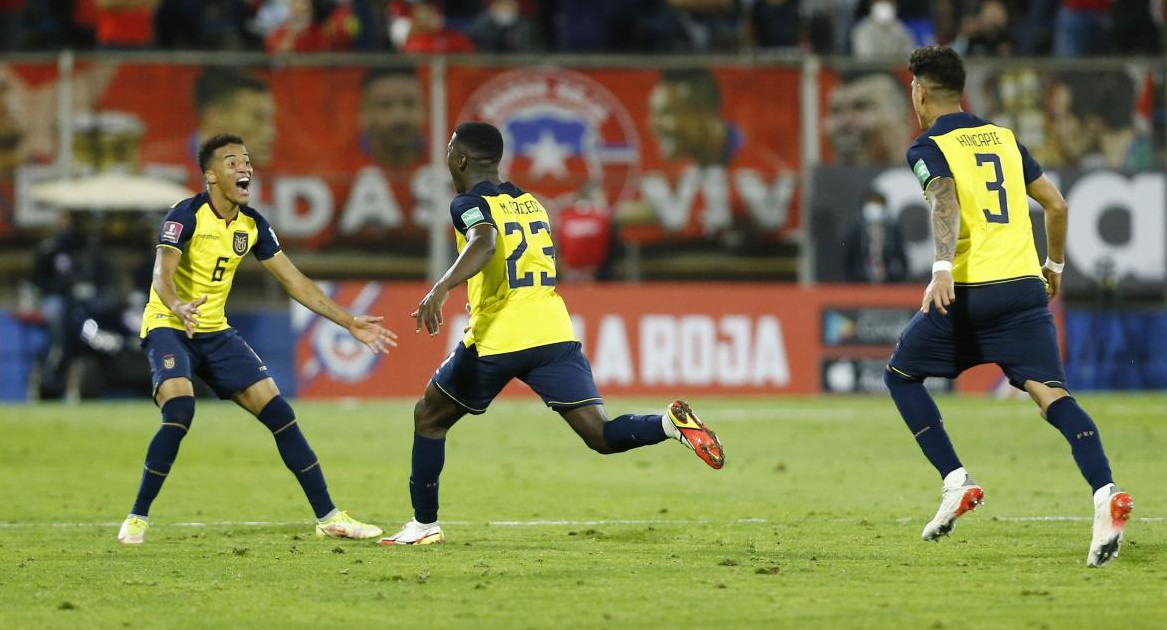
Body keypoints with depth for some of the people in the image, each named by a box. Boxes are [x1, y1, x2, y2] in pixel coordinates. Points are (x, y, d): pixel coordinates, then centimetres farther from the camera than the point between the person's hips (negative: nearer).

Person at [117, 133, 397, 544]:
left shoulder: (252, 225, 2)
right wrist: (178, 308, -53)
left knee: (278, 411, -2)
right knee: (179, 413, -29)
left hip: (215, 332, 6)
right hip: (169, 327, -6)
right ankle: (137, 519, -15)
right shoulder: (187, 215, -17)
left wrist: (349, 322, 4)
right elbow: (162, 274, -31)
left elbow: (294, 281, 8)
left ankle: (329, 517, 5)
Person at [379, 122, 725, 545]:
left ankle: (424, 524, 20)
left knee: (429, 417, 18)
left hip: (496, 341, -5)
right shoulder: (529, 201, 19)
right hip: (555, 334, 5)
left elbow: (486, 241, -26)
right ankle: (672, 423, -33)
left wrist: (442, 287, -37)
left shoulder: (470, 203, -2)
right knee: (601, 436, -5)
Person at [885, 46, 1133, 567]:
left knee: (901, 375, 18)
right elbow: (1056, 204, 21)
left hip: (968, 292, -4)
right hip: (1025, 287, 4)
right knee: (1049, 392, -7)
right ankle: (1105, 494, -30)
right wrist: (1054, 264, 35)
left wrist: (942, 269, -32)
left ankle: (956, 483, 6)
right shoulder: (1004, 138, 18)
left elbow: (945, 203, -18)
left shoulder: (929, 148, 2)